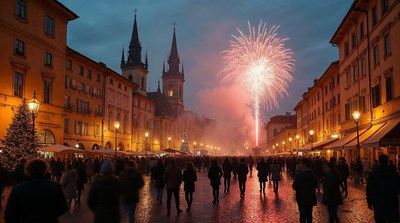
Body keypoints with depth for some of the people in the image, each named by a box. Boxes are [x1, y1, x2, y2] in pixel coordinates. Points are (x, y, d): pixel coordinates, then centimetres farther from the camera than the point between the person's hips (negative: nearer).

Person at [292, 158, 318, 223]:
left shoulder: (299, 175, -21)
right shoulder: (312, 174, 1)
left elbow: (294, 187, -22)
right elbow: (316, 185, 11)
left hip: (302, 199, -6)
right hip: (311, 198, 6)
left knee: (303, 215, 2)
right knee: (309, 214, 19)